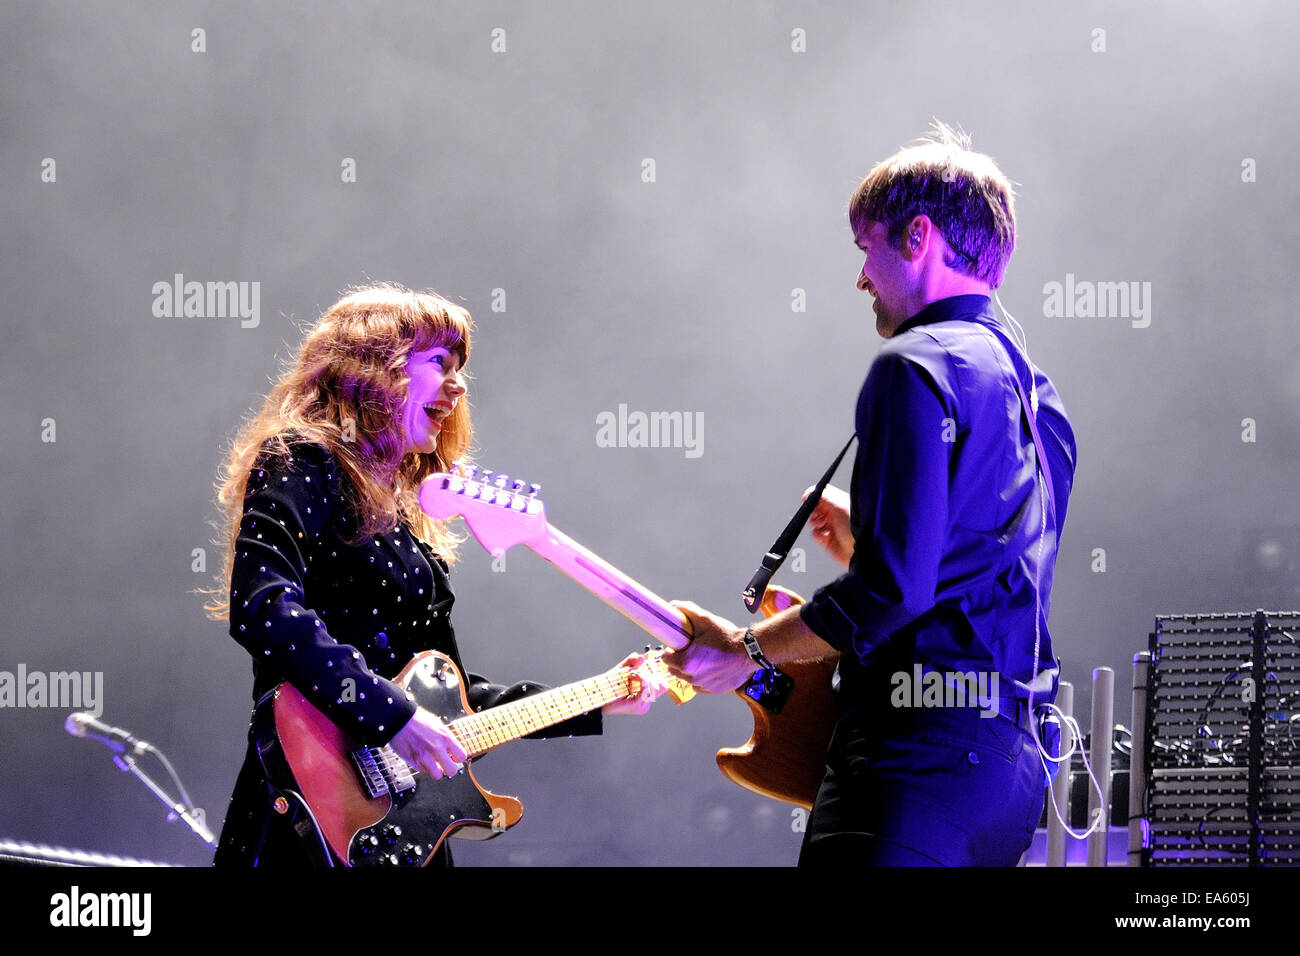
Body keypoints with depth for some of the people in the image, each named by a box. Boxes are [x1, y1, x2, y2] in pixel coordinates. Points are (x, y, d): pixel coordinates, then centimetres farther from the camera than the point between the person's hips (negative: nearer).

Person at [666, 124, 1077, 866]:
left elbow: (893, 589, -18)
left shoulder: (917, 367, -9)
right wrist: (866, 544, 29)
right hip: (1013, 752, 10)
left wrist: (744, 649, -7)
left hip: (924, 751, -10)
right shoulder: (1034, 390, 20)